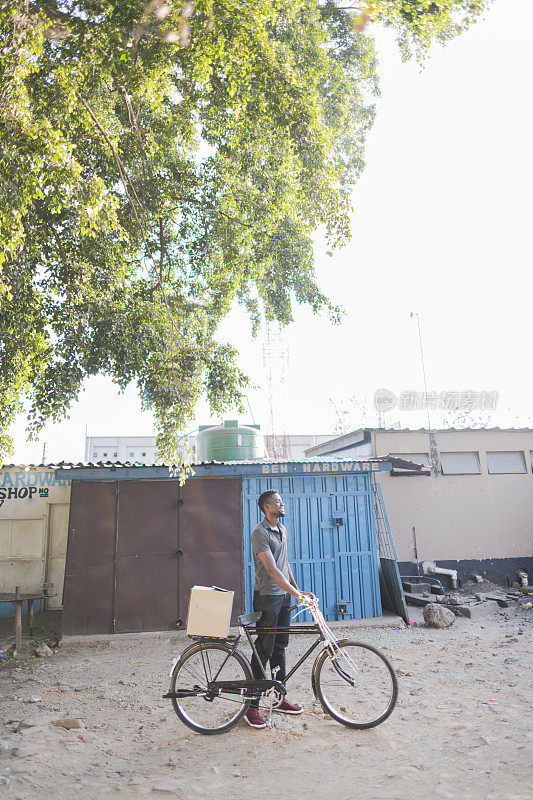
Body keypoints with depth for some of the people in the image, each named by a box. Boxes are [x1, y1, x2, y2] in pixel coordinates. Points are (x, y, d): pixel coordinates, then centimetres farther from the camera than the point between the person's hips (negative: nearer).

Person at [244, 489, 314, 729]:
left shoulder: (282, 529, 10)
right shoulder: (260, 533, -18)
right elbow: (272, 570, -25)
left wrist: (296, 588, 16)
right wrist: (297, 595, -30)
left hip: (284, 595, 8)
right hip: (267, 596, -8)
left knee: (280, 647, 15)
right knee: (263, 649, -2)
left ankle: (279, 699, 27)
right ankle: (252, 706, 10)